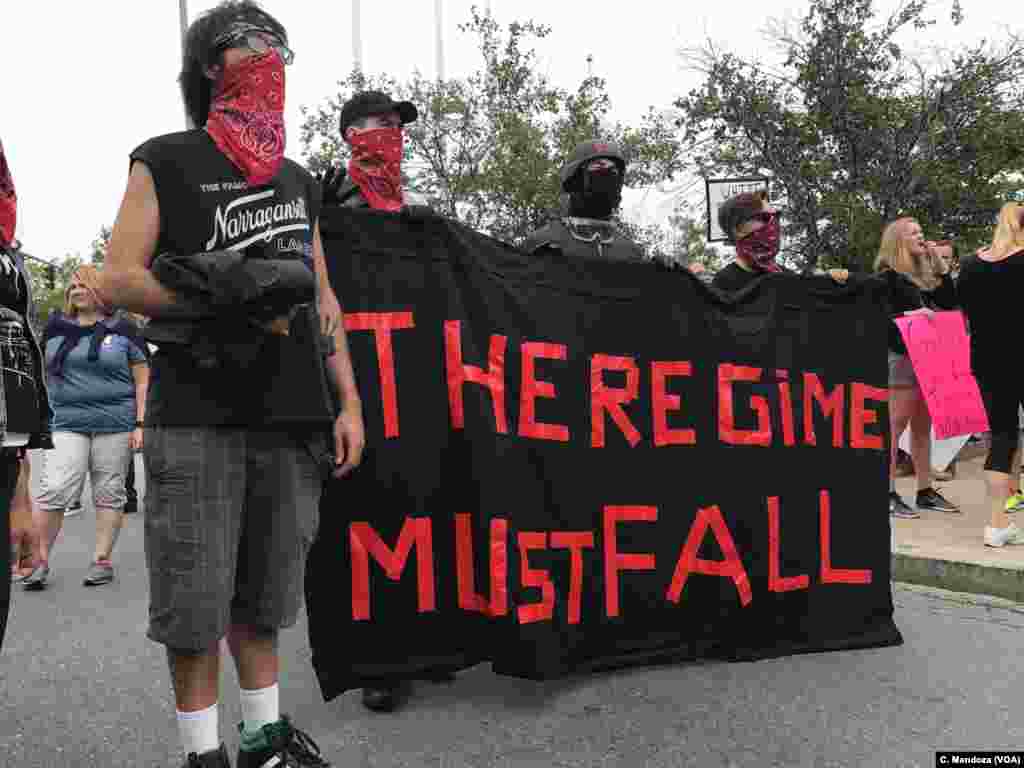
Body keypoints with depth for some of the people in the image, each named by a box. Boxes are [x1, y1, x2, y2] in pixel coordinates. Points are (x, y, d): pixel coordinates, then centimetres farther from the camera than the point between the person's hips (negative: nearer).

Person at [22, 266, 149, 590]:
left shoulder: (122, 331, 3)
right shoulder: (56, 328, 11)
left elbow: (142, 380, 1)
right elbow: (47, 373, 22)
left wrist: (140, 424, -5)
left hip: (115, 424, -2)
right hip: (69, 425, 2)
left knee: (108, 494, 3)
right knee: (52, 490, -7)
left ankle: (103, 560, 12)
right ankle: (41, 560, 6)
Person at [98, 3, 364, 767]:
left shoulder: (298, 181, 17)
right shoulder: (166, 162, 2)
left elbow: (324, 301, 14)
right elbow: (121, 279, -7)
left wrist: (349, 403, 7)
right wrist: (242, 304, -15)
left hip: (287, 417, 4)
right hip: (195, 418, -4)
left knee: (264, 594, 12)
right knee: (194, 598, 1)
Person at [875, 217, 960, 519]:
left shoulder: (924, 274, 17)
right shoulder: (887, 276, -5)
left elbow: (950, 302, 13)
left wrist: (940, 262, 9)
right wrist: (909, 314, -25)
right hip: (900, 356, -8)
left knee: (923, 426, 10)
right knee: (895, 425, -8)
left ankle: (925, 492, 15)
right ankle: (888, 494, -5)